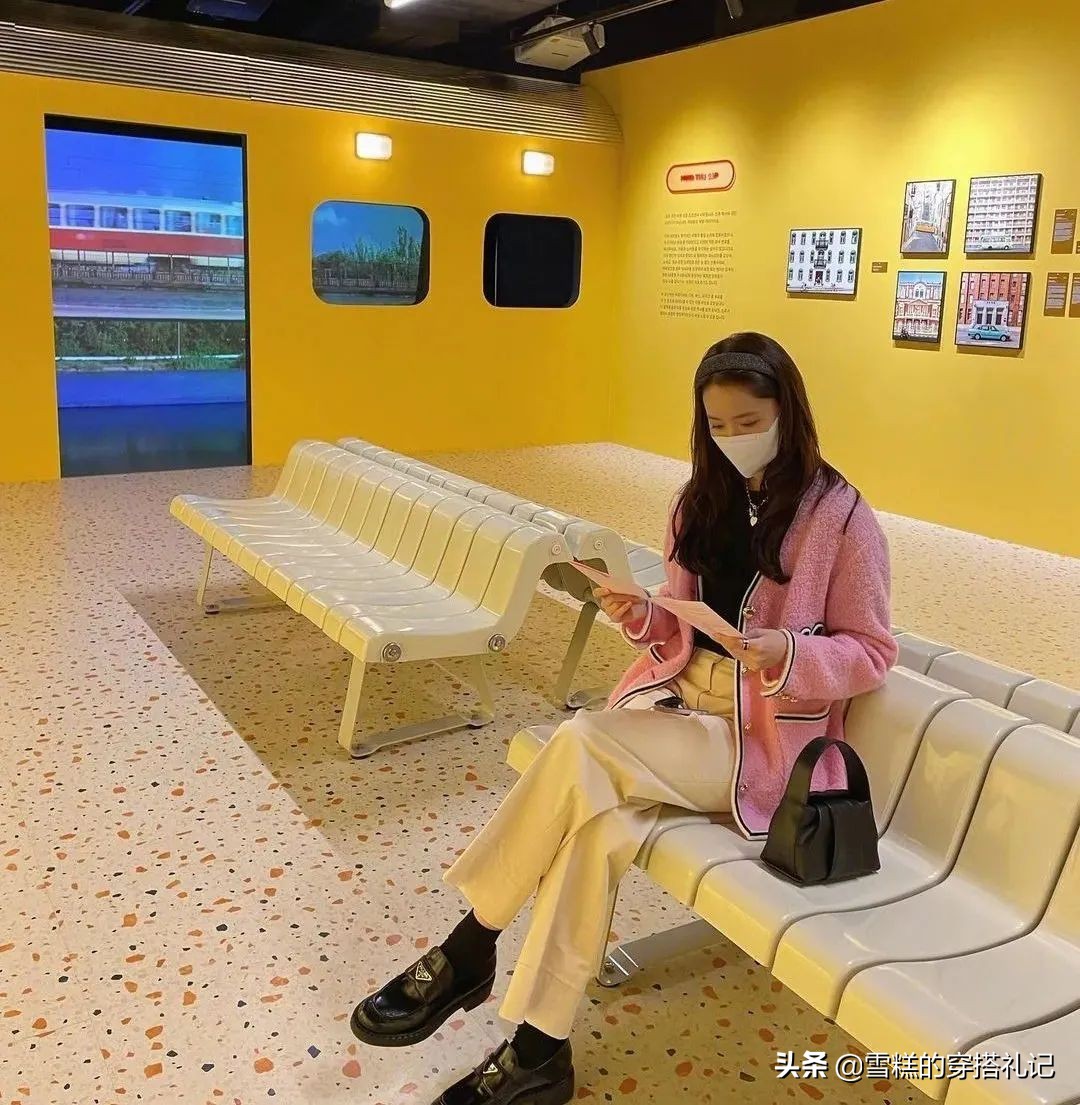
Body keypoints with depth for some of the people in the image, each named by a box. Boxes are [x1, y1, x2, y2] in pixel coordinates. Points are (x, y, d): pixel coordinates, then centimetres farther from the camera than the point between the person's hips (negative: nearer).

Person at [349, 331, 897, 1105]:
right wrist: (640, 618, -11)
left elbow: (872, 652, -4)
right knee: (602, 821, -27)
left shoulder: (841, 517, -8)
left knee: (579, 746, -28)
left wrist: (787, 652, -23)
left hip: (759, 736, -5)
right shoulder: (704, 501, 9)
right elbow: (682, 632, 12)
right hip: (675, 700, 5)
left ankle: (467, 954, -12)